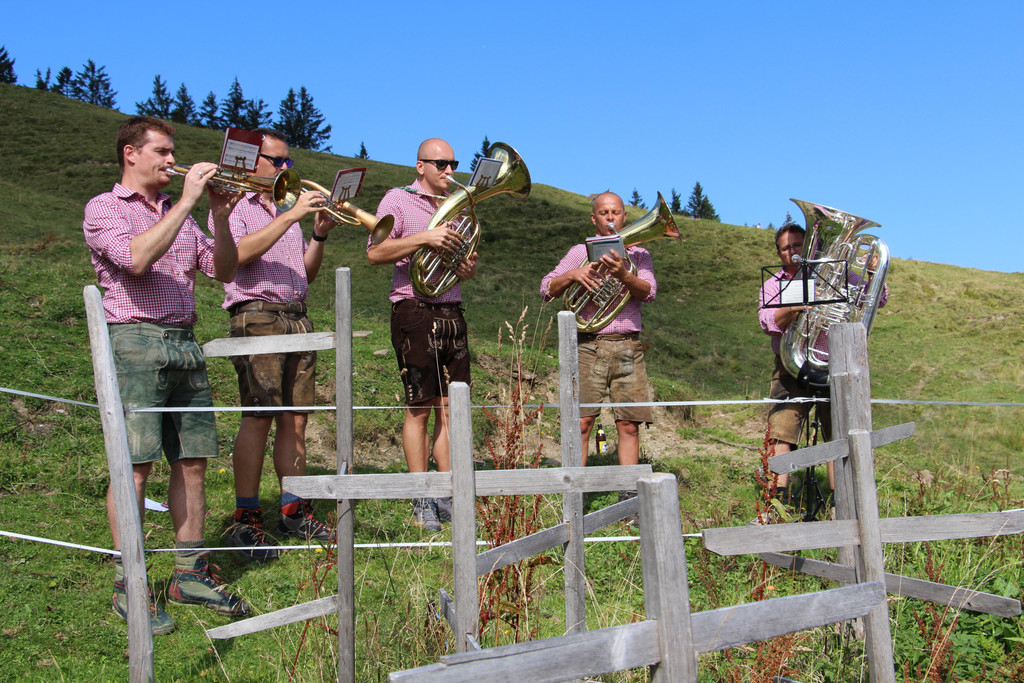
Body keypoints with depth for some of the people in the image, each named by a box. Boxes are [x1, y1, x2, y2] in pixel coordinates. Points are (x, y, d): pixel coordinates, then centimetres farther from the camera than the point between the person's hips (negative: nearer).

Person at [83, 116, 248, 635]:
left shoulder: (177, 213, 21)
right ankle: (128, 588, 1)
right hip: (135, 343, -6)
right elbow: (137, 258, -18)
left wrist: (220, 216, -2)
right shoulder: (103, 208, 2)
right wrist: (186, 202, -16)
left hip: (184, 345, 6)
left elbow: (224, 270, 13)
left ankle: (189, 574, 15)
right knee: (135, 466, -7)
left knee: (192, 462, 5)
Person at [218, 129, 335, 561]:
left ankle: (294, 511, 10)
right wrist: (290, 217, -19)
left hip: (296, 317, 7)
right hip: (256, 315, -7)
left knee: (295, 418, 4)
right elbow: (240, 253, -17)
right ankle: (246, 520, -5)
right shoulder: (232, 206, 4)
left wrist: (319, 234, 3)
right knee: (259, 417, -11)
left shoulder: (286, 210, 24)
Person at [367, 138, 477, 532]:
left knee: (450, 407, 4)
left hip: (452, 313, 6)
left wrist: (469, 269, 0)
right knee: (420, 408, -3)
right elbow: (374, 253, -11)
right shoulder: (398, 200, 0)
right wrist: (425, 238, -20)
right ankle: (421, 502, 4)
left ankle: (447, 496, 11)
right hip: (414, 312, -6)